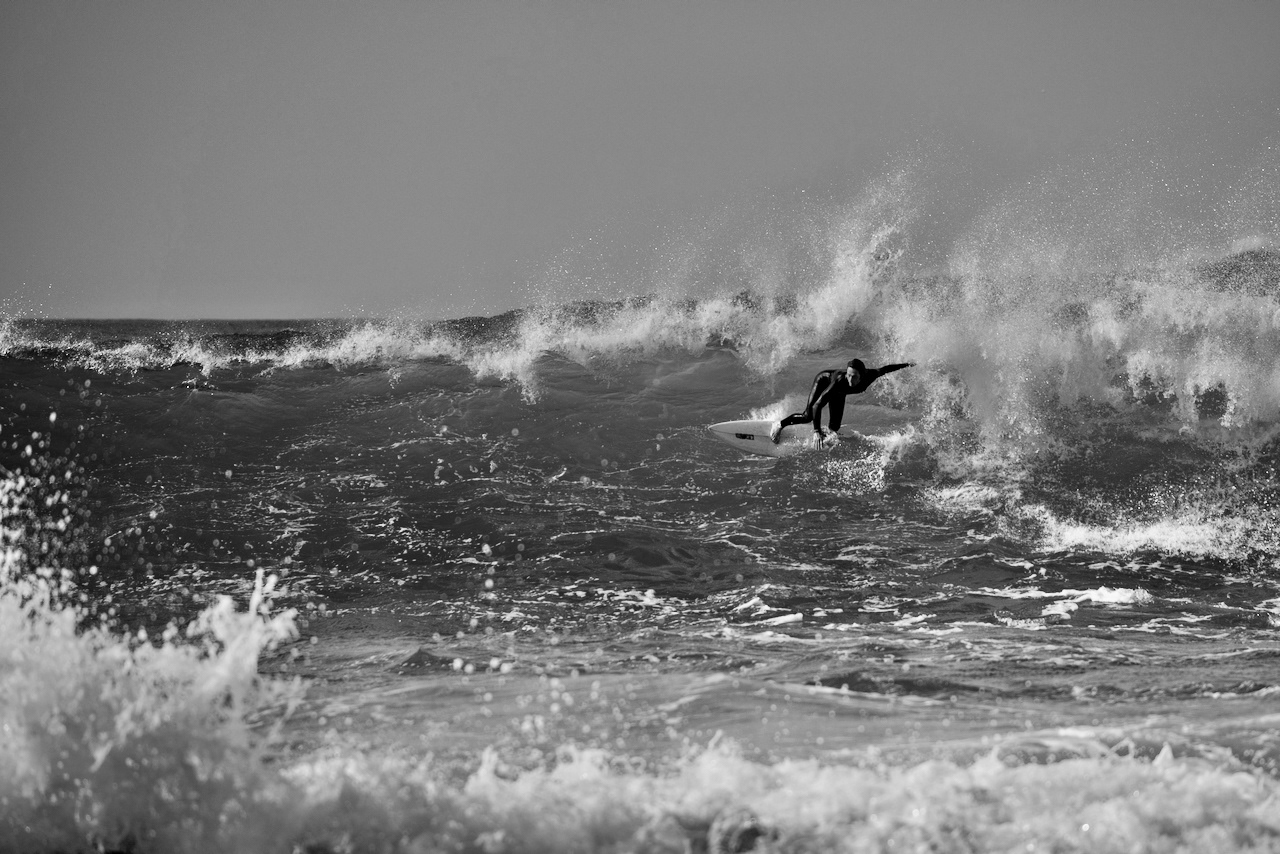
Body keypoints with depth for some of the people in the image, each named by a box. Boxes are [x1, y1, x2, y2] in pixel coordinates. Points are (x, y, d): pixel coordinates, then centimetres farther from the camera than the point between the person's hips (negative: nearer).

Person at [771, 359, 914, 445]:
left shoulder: (870, 376, -38)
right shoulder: (841, 380, -48)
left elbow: (884, 370, -14)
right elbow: (817, 405, -48)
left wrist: (906, 365, -2)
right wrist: (816, 431, -53)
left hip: (839, 393, 4)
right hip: (824, 380, -4)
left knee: (835, 426, -3)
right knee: (808, 416, -14)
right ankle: (780, 425, 10)